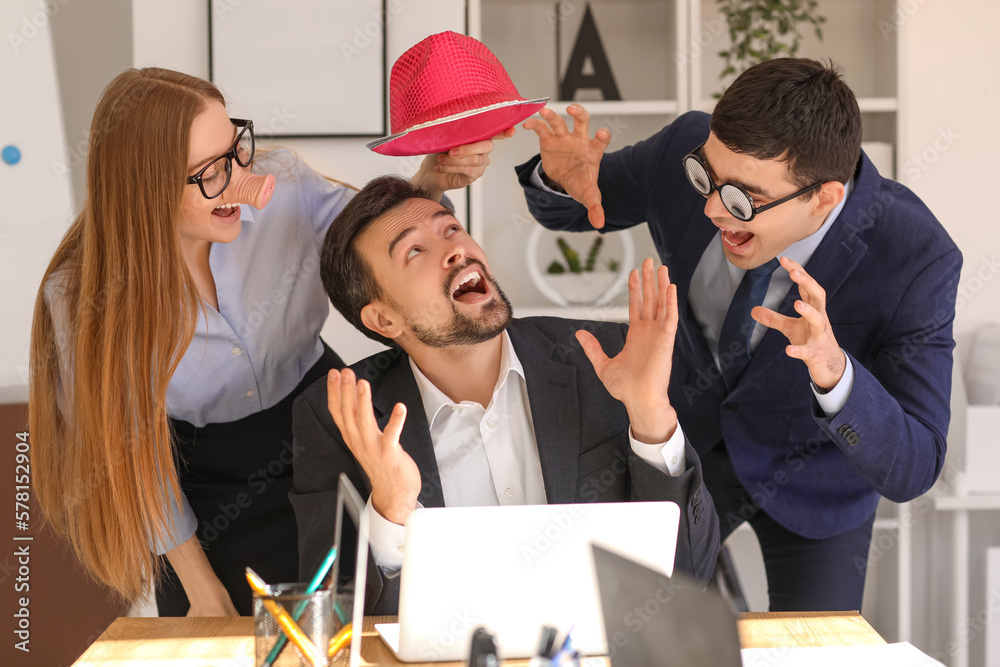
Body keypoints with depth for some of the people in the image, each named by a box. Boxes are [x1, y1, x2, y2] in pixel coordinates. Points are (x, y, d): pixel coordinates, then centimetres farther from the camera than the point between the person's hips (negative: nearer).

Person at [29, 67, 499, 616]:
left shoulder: (282, 186, -19)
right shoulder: (82, 297, -23)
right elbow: (131, 452, -12)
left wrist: (429, 182, -20)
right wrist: (202, 587, -5)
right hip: (211, 507, -2)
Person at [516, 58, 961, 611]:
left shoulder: (915, 259, -34)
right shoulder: (686, 149, -26)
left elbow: (911, 471, -33)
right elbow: (568, 209, -5)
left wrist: (833, 371, -53)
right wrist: (563, 178, -30)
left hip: (813, 475, -2)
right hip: (685, 440, 2)